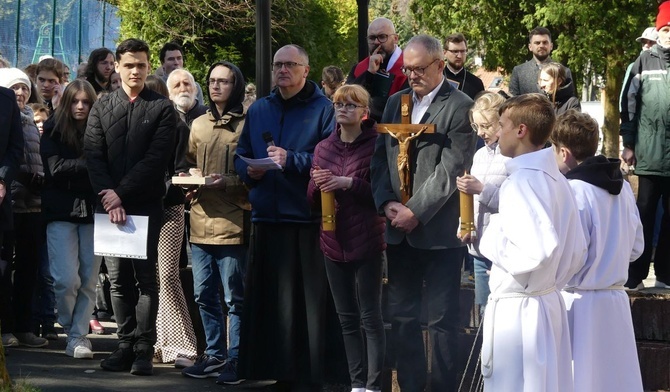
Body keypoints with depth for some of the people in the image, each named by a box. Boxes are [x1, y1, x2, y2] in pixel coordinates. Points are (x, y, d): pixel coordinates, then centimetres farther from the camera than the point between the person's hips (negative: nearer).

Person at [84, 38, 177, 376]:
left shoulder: (162, 108, 3)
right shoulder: (102, 108, 11)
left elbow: (156, 158, -7)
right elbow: (93, 156, 3)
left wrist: (121, 193, -12)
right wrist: (107, 197, -12)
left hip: (146, 205, -3)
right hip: (110, 205, 3)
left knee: (146, 278, -3)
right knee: (119, 279, 4)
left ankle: (143, 349, -1)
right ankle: (125, 345, 9)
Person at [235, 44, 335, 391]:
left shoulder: (323, 109, 0)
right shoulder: (258, 110, 18)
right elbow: (241, 155, 21)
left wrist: (292, 160, -17)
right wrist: (248, 170, 0)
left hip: (306, 222, -5)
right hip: (265, 218, 5)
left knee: (306, 305, -6)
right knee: (267, 301, 4)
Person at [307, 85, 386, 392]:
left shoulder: (375, 145, -6)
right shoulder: (323, 148, 10)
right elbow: (312, 198, 14)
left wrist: (349, 183, -23)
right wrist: (317, 183, -8)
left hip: (366, 242, -6)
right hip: (334, 242, 6)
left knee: (370, 317, -3)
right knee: (347, 318, 10)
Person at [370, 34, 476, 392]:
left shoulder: (459, 107, -7)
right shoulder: (396, 102, 13)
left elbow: (451, 170, -14)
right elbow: (380, 158, 12)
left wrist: (415, 212, -16)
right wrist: (386, 203, -4)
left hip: (439, 231, -6)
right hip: (399, 230, 6)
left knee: (441, 321, -1)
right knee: (402, 318, 9)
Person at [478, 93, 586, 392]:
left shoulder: (522, 181, -17)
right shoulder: (555, 179, 10)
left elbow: (537, 251, -28)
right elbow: (577, 254, 13)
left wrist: (493, 241, -14)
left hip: (517, 310, -9)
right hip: (550, 303, 9)